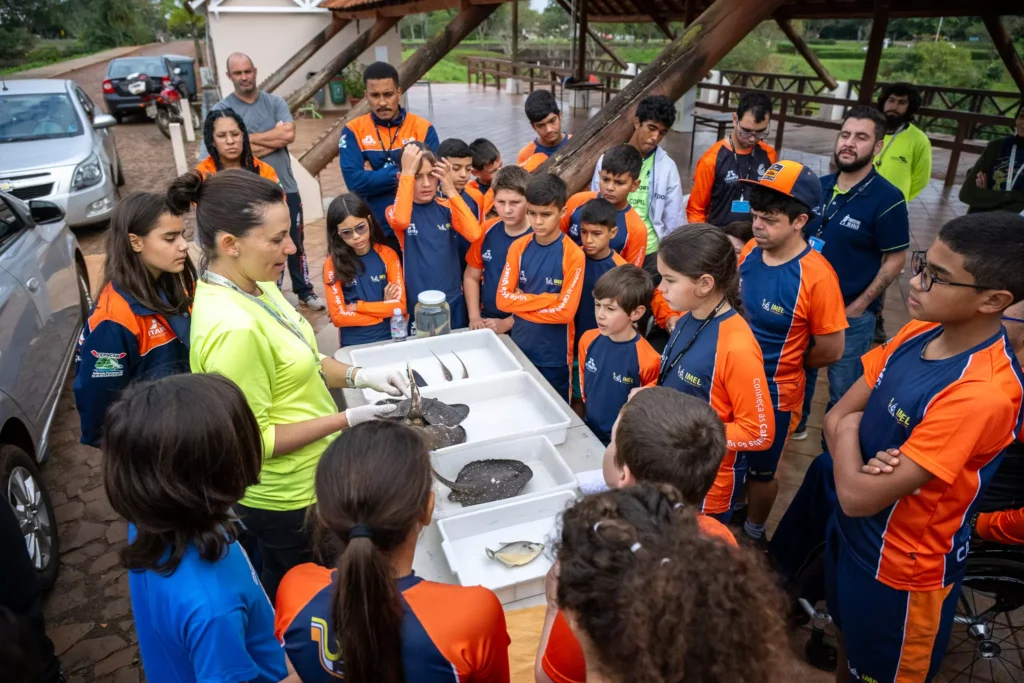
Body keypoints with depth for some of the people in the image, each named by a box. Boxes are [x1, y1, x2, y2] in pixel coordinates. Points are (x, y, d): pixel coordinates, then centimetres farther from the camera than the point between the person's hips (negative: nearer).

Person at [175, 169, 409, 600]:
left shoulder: (254, 285, -5)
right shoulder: (232, 328, -32)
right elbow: (253, 440, -26)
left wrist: (358, 376, -5)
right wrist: (348, 419, -22)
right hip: (289, 499, -8)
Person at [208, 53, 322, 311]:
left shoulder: (275, 102, 3)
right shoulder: (221, 109, -4)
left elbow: (289, 134, -13)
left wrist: (251, 138, -12)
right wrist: (275, 138, -11)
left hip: (286, 188, 2)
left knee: (296, 244, 14)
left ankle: (305, 291, 30)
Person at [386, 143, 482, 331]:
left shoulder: (446, 207, 0)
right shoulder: (395, 211, -6)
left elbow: (474, 234, -19)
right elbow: (401, 221, -33)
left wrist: (451, 190, -20)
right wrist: (408, 173, -27)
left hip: (454, 300, 3)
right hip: (419, 304, -2)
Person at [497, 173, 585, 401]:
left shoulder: (573, 254, -15)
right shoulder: (518, 247, -4)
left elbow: (565, 311, -20)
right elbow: (502, 299, -9)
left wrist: (523, 303, -13)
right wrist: (547, 299, -17)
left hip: (555, 355, -3)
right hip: (519, 347, 4)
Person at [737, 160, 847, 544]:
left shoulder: (816, 276, -26)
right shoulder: (750, 252, -9)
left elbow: (831, 350, -17)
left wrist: (781, 364, -3)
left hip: (774, 392, -5)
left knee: (761, 470, 19)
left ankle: (753, 532, 46)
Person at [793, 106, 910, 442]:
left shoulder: (887, 199, -17)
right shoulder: (819, 186, 0)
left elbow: (894, 260, -13)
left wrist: (857, 306, -13)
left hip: (851, 314, -5)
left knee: (843, 389, 11)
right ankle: (794, 425, 44)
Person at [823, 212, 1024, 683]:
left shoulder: (982, 394, -34)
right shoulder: (918, 332, -8)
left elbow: (858, 496, -32)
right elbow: (835, 416, -2)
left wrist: (849, 432, -14)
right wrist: (865, 464, -22)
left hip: (901, 566, -6)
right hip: (852, 532, 7)